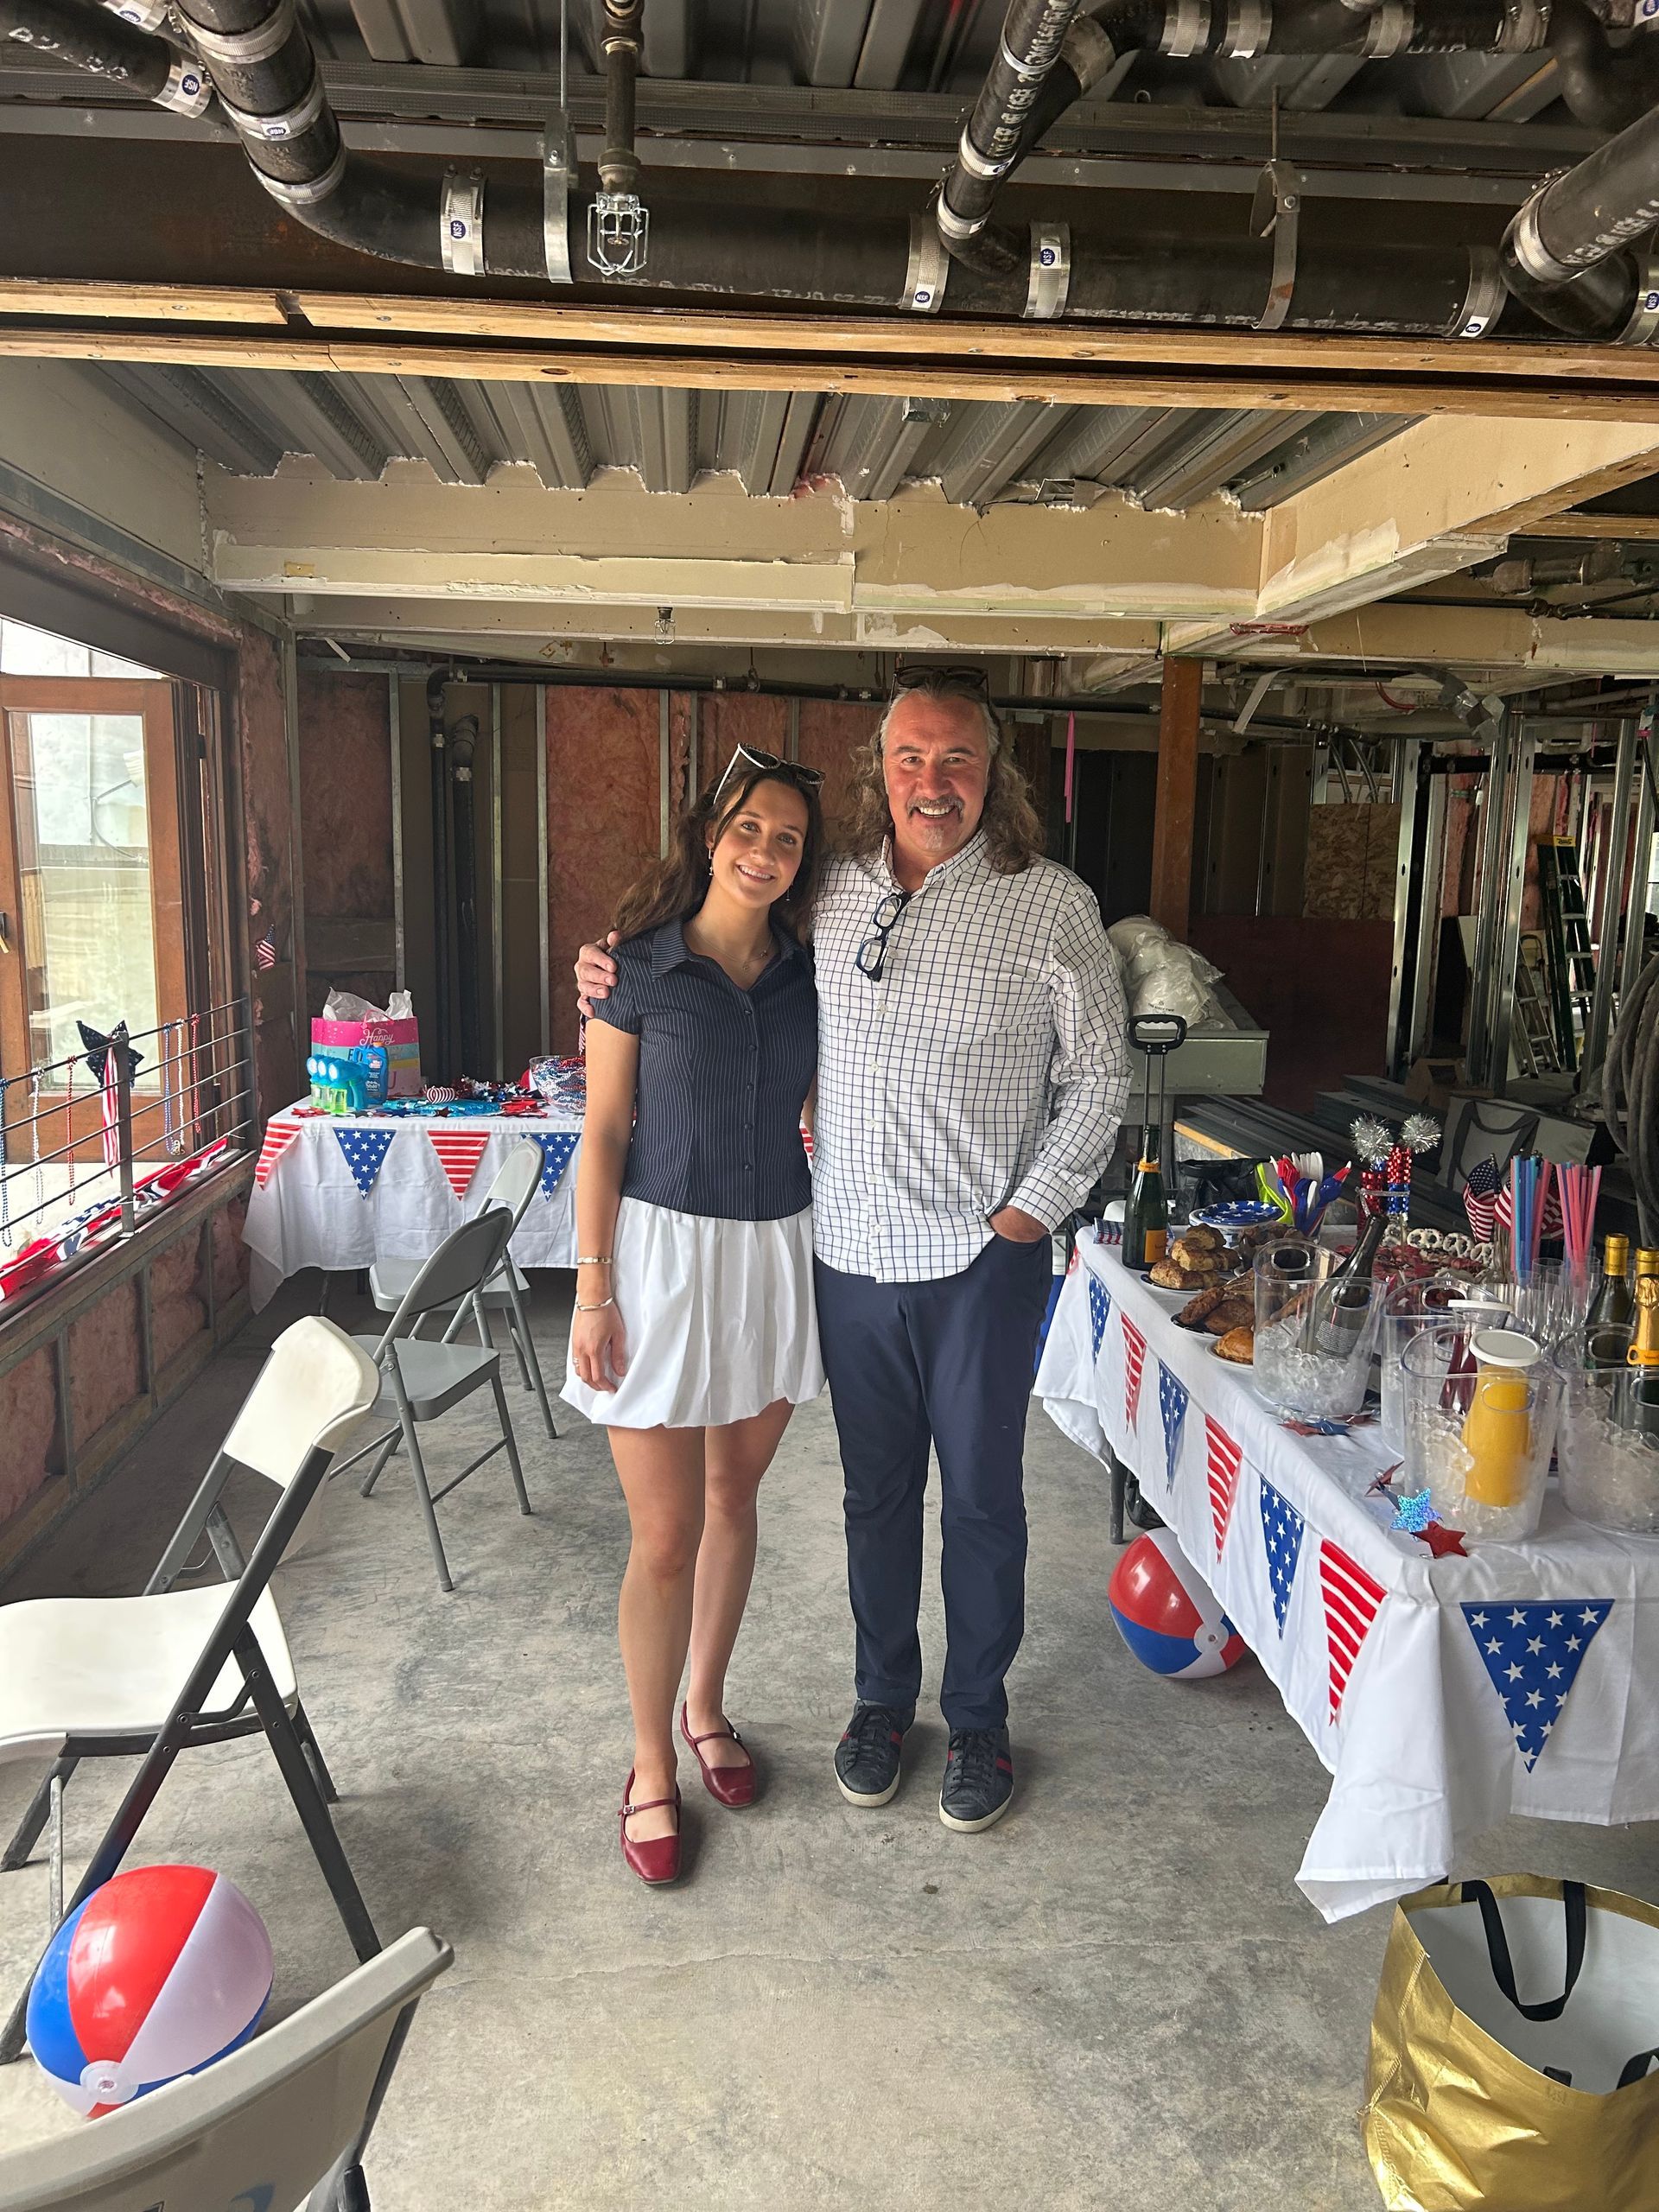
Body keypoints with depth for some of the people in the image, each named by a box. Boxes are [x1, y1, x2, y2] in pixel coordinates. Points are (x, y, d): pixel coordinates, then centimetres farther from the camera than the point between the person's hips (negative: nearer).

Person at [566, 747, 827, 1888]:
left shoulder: (809, 972, 4)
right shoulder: (639, 967, -6)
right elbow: (605, 1131, -6)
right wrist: (593, 1290, -9)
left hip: (776, 1250, 4)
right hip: (661, 1249, -3)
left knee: (735, 1497, 17)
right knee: (666, 1535, 1)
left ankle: (706, 1705, 39)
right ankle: (652, 1763, 22)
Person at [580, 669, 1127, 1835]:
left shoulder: (1052, 904, -7)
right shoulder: (831, 892, 3)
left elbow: (1099, 1079, -2)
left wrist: (1029, 1212, -8)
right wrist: (622, 979, 5)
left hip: (981, 1258, -3)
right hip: (853, 1251, 3)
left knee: (981, 1495, 11)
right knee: (877, 1488, 17)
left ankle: (979, 1718, 32)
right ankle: (882, 1698, 37)